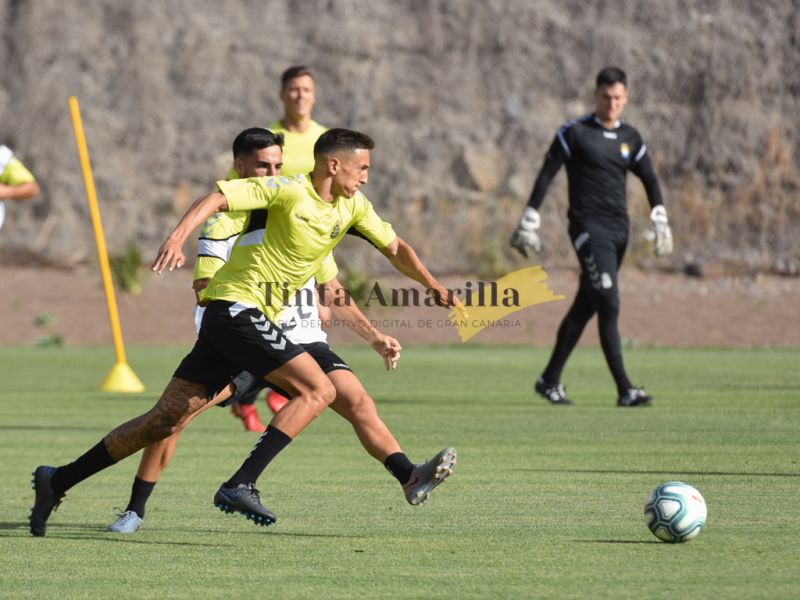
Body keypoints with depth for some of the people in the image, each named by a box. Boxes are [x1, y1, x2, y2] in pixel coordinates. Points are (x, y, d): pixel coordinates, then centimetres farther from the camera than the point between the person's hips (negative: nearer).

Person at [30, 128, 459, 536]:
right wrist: (178, 237, -32)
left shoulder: (353, 206, 11)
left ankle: (57, 482, 10)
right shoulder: (289, 190, -12)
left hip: (254, 318, 8)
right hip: (237, 306, -8)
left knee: (165, 421, 7)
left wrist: (432, 285, 14)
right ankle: (240, 486, -21)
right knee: (318, 389, -16)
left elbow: (395, 247, 22)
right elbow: (217, 198, -18)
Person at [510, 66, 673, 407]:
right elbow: (545, 176, -2)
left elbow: (650, 181, 19)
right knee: (609, 305, -15)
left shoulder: (630, 138, 12)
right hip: (588, 228, -6)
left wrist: (659, 222, 6)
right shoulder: (574, 133, -3)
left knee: (585, 307, 11)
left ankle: (550, 380, 23)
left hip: (618, 230, 6)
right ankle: (624, 390, -18)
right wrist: (528, 223, -5)